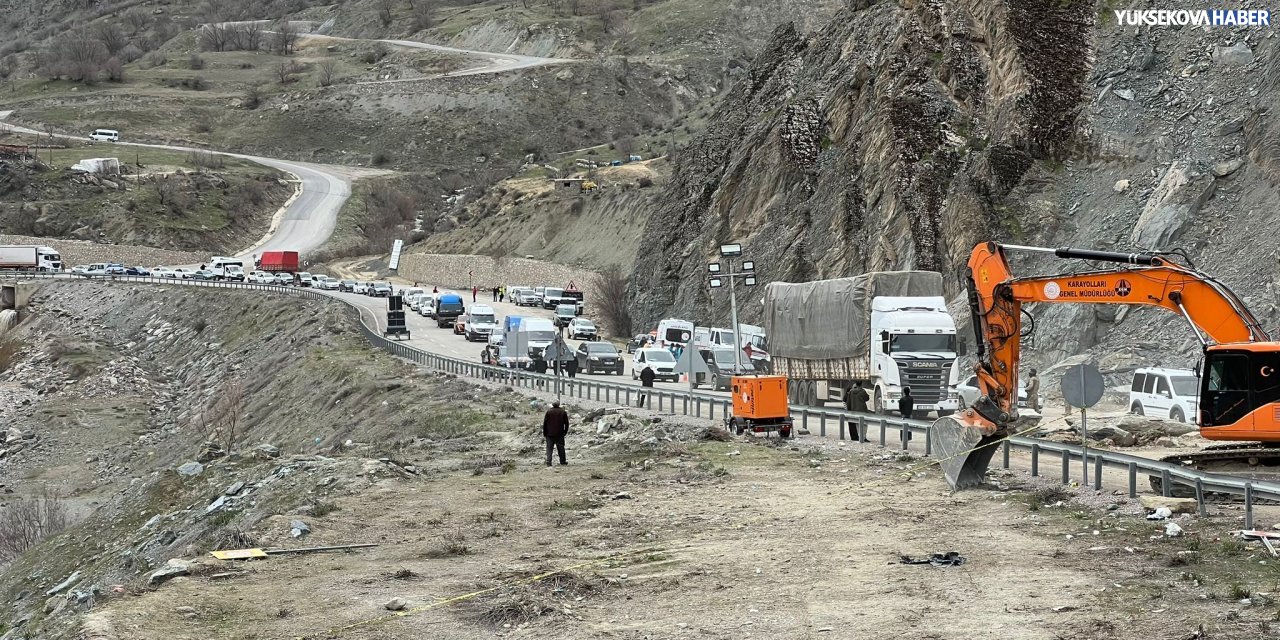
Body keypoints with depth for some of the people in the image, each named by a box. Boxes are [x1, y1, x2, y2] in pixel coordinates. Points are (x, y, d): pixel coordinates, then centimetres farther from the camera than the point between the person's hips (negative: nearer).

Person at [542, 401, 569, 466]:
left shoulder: (549, 411, -5)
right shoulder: (563, 412, 1)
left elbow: (545, 423, -4)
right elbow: (566, 423, 5)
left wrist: (544, 433, 4)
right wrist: (565, 431, 16)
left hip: (549, 434, -1)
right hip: (559, 434, 1)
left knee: (549, 448, 0)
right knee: (561, 448, 11)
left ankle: (548, 462, -10)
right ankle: (562, 461, 17)